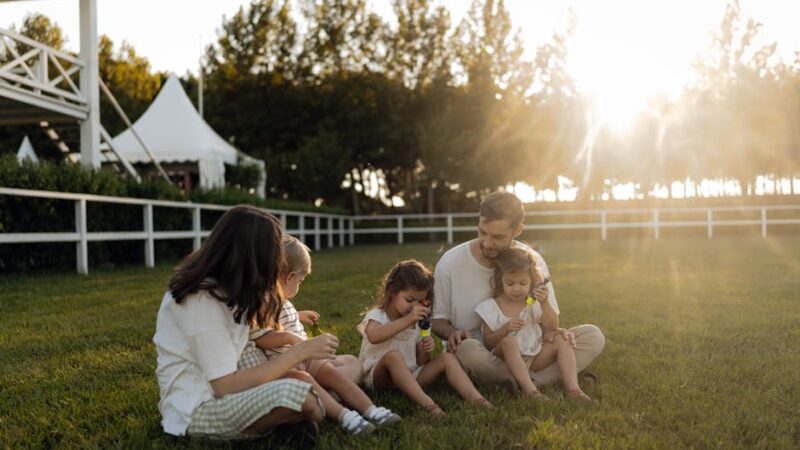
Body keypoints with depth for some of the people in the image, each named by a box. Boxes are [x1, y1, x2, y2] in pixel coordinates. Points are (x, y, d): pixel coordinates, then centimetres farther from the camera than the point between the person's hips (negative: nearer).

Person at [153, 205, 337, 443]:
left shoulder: (223, 288, 7)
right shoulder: (202, 301, -22)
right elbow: (225, 386, -25)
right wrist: (300, 351, -23)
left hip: (217, 392, 10)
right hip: (196, 410, -10)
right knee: (295, 393, -29)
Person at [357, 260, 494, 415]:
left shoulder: (417, 323, 14)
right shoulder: (377, 316, -4)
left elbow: (421, 363, 15)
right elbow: (374, 336, -31)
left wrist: (425, 351, -9)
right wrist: (407, 320, -33)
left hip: (410, 376, 6)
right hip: (379, 376, -5)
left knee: (447, 358, -10)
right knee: (393, 356, -36)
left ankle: (474, 398, -30)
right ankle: (426, 403, -47)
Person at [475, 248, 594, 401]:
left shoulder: (535, 302, 4)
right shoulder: (491, 307, -4)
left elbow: (552, 328, -9)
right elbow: (487, 343, -6)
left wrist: (545, 303, -22)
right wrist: (505, 329, -23)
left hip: (534, 357, 4)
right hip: (506, 360, -4)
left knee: (562, 339, -15)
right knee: (508, 341, -35)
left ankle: (572, 388, -28)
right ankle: (529, 389, -43)